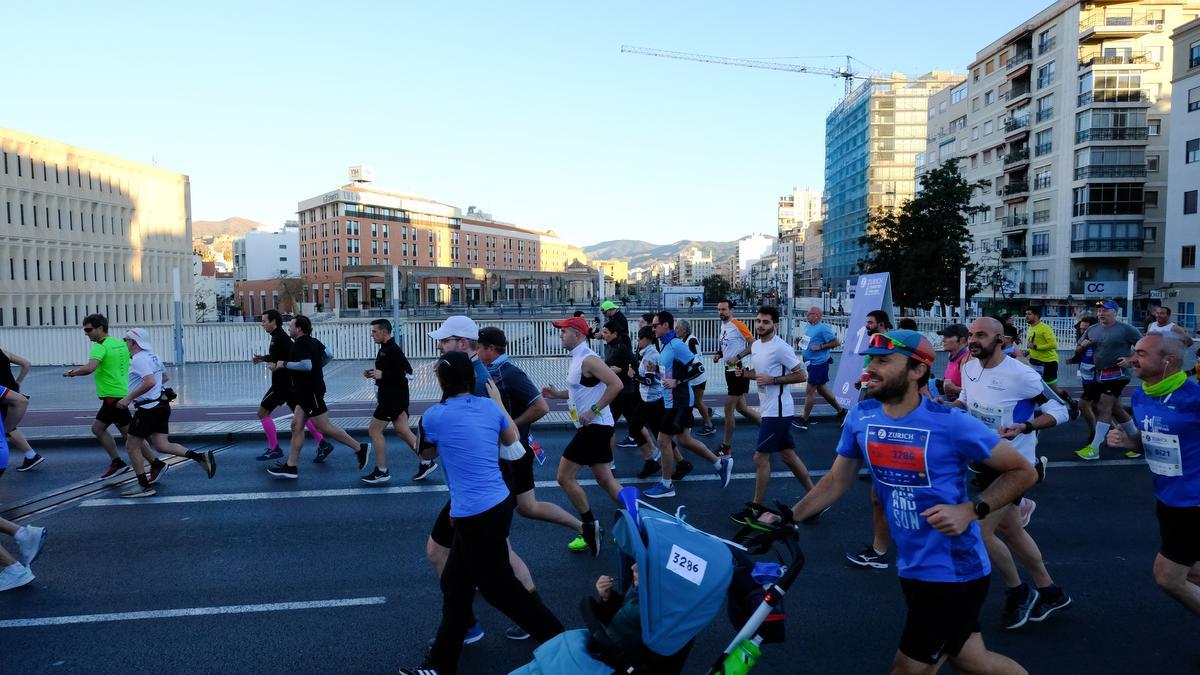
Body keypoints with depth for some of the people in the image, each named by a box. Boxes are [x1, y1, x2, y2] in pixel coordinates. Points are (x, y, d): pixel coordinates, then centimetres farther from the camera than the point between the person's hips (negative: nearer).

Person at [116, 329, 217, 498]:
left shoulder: (138, 359, -16)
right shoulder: (153, 356, 13)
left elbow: (150, 382, -29)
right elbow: (164, 377, 28)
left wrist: (128, 398, -23)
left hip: (148, 408, -9)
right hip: (161, 405, 9)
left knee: (132, 446, 4)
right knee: (162, 445, 9)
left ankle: (144, 487, 9)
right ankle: (200, 457, -4)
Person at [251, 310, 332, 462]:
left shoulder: (281, 337, -17)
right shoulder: (277, 336, 13)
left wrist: (278, 365, -25)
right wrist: (263, 358, 19)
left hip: (283, 383, -10)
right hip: (289, 382, 10)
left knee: (263, 412, 1)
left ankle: (274, 449, 6)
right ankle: (322, 444, 6)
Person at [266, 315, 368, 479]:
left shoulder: (300, 344, -17)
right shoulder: (312, 341, 11)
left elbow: (306, 365, -27)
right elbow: (328, 355, 20)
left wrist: (285, 364, -18)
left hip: (311, 392, -10)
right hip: (305, 391, 10)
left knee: (325, 428, -4)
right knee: (296, 426, 9)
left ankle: (359, 448, 2)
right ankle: (291, 466, 12)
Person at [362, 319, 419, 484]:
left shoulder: (393, 350, -18)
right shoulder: (385, 349, 13)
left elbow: (408, 373, -26)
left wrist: (382, 375, -22)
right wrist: (374, 373, 8)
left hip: (393, 398, -10)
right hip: (391, 396, 10)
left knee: (374, 430, -2)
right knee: (402, 431, 10)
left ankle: (381, 472, 6)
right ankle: (426, 462, 14)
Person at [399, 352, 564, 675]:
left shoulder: (435, 416, -13)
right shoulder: (489, 406, 2)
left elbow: (423, 451, 9)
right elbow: (512, 439, 23)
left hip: (475, 516, -8)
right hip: (499, 503, 8)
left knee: (498, 587, 10)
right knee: (455, 583, 19)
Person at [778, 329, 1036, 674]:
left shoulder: (950, 423, -21)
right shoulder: (861, 417, -5)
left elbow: (1023, 472, -10)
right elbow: (836, 482, 5)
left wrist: (970, 510, -23)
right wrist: (788, 517, -7)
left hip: (953, 571, -6)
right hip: (912, 567, 6)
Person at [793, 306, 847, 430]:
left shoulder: (823, 328, -16)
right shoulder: (809, 327, 10)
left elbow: (836, 341, -18)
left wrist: (820, 347, -21)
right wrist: (800, 342, 4)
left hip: (819, 363, -10)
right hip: (811, 363, 10)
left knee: (810, 391, -4)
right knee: (822, 389, 17)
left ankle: (804, 421, 4)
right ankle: (841, 411, 33)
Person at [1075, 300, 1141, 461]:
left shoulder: (1125, 329, -7)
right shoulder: (1092, 330, 10)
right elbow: (1078, 350, 19)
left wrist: (1131, 360, -16)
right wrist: (1083, 345, -3)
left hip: (1117, 374, -7)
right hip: (1100, 375, 7)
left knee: (1104, 408, -11)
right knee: (1115, 409, 15)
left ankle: (1094, 449, -9)